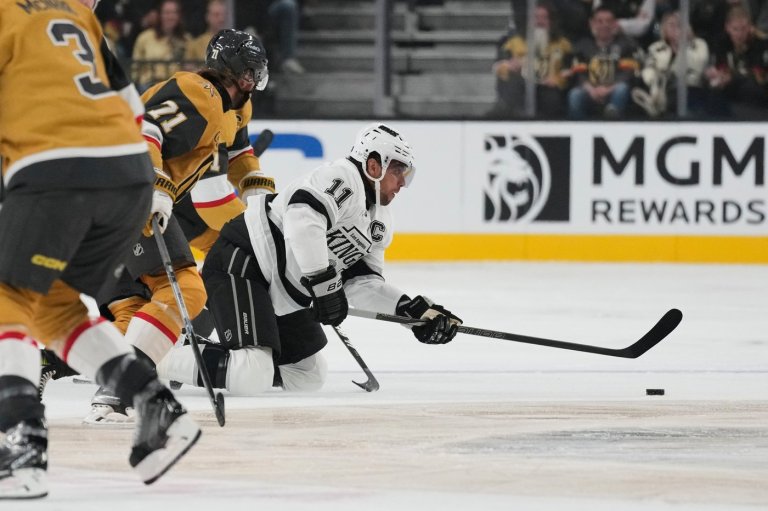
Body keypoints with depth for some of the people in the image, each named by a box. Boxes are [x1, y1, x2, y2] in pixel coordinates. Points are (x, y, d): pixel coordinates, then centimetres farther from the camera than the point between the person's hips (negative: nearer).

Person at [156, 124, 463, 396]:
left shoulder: (379, 223, 16)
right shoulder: (344, 178, -15)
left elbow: (360, 283, 13)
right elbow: (303, 216, -33)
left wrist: (413, 308, -1)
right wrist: (323, 283, -33)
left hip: (285, 294, 11)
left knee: (308, 375, 13)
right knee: (252, 378, -25)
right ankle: (152, 363, -11)